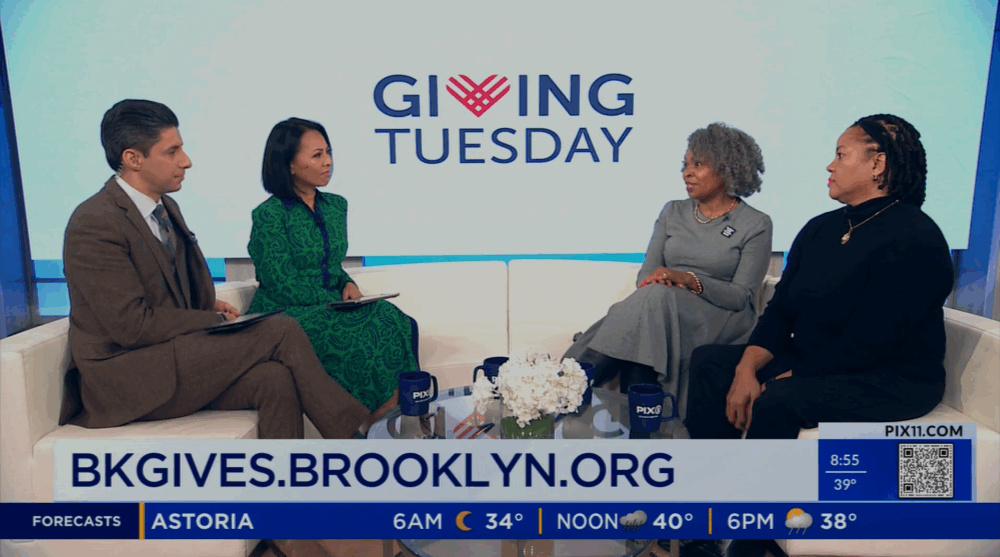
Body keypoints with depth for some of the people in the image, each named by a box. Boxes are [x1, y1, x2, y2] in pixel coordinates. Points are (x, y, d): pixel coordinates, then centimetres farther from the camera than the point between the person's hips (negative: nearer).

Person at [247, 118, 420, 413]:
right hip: (284, 316, -6)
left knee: (402, 324, -23)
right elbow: (284, 286, -13)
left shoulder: (336, 206, 12)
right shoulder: (269, 215, -8)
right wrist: (339, 301, -17)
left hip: (330, 310, 6)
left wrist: (348, 284, -3)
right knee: (372, 328, -30)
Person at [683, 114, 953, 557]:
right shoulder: (820, 229, 8)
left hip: (891, 380, -8)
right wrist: (748, 368, -11)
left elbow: (866, 343, -24)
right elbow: (781, 309, 4)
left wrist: (787, 379, -20)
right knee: (709, 361, -3)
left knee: (778, 402, -33)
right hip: (811, 358, 9)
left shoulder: (913, 239, -18)